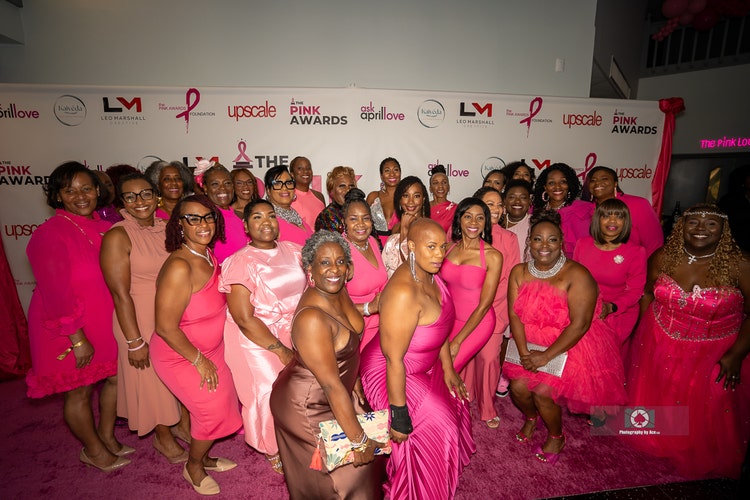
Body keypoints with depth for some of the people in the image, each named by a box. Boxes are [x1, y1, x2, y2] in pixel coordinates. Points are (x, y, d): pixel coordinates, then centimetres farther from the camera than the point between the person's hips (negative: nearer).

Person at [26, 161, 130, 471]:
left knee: (116, 375, 17)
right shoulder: (50, 234, -19)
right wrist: (77, 339, -21)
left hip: (106, 321, 7)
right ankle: (93, 450, 34)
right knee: (80, 390, 11)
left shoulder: (105, 227, 1)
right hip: (69, 330, -6)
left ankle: (106, 436, 41)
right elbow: (56, 293, -22)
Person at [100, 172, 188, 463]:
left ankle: (184, 423, 42)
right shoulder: (118, 236, -15)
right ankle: (164, 437, 36)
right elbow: (120, 293, -17)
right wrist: (135, 341, -17)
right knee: (152, 379, 12)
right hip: (141, 321, -5)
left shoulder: (166, 228, 0)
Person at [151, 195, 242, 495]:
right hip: (179, 355, -7)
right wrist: (199, 361, -16)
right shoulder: (179, 268, -30)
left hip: (210, 350, 7)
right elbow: (166, 328, -26)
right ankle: (193, 466, 31)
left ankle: (202, 457, 42)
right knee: (213, 410, 0)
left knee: (222, 403, 15)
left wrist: (208, 357, 10)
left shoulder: (208, 256, -5)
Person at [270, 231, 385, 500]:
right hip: (306, 407, -7)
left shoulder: (337, 291, -8)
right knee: (350, 467, 10)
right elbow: (331, 385, -29)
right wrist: (359, 441, -22)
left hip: (328, 397, 7)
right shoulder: (311, 318, -33)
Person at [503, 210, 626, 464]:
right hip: (531, 342, 4)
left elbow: (579, 325, -22)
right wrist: (524, 352, -17)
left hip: (571, 345, -4)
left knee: (543, 391, -14)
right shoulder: (519, 272, -2)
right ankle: (531, 417, 29)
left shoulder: (576, 275, -18)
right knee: (518, 385, -9)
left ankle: (556, 436, 21)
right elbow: (514, 315, -5)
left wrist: (546, 356, -22)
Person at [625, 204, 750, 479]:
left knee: (705, 414, 12)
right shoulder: (663, 258, -9)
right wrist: (645, 330, 6)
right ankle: (657, 444, 52)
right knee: (655, 398, 22)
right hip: (659, 347, 3)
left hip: (714, 356, -3)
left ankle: (703, 459, 44)